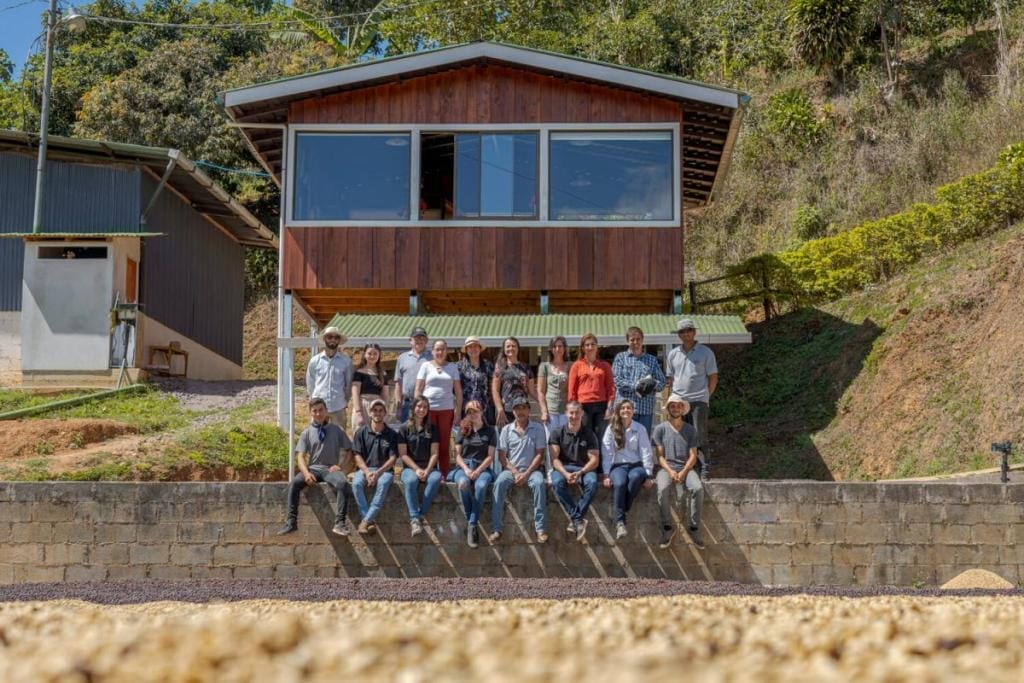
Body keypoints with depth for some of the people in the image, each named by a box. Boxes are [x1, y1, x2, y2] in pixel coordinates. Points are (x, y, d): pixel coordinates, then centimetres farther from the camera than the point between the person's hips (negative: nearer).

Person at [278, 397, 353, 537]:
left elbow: (348, 450, 14)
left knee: (343, 484, -35)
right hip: (313, 468, 1)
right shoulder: (307, 433, 9)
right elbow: (300, 456, 1)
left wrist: (339, 465, -4)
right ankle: (291, 521, -20)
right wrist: (306, 473, -18)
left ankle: (340, 523, -29)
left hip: (331, 468, -1)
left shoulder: (336, 430, 9)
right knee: (294, 483, -29)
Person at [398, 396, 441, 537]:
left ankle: (420, 515, -34)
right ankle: (415, 519, -42)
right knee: (410, 481, -37)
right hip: (410, 467, -1)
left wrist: (427, 470, -12)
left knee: (436, 478, -34)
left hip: (428, 467, 2)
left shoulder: (432, 429, 12)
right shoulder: (404, 429, 7)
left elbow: (434, 453, 5)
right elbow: (403, 454, 0)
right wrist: (417, 469, -13)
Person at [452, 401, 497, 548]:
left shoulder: (489, 431, 10)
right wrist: (466, 469, -9)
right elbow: (457, 455, 10)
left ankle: (472, 524, -34)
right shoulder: (463, 430, 15)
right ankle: (471, 521, -25)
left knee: (481, 486, -37)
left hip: (482, 468, -1)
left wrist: (477, 471, -11)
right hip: (463, 467, 1)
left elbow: (490, 456, 3)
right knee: (463, 483, -36)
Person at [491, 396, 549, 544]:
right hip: (510, 469, 1)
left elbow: (539, 455, -1)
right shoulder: (506, 429, 6)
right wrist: (515, 473, -10)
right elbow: (502, 456, 3)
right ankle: (496, 529, -31)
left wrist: (526, 474, -13)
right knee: (499, 483, -31)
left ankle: (541, 529, -31)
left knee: (539, 483, -34)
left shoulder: (537, 428, 2)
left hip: (532, 469, -1)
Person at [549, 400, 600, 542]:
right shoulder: (557, 432, 5)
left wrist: (580, 472, -19)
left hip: (584, 468, 0)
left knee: (592, 482, -34)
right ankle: (579, 520, -35)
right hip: (562, 468, 0)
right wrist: (566, 473, -22)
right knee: (557, 483, -36)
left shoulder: (589, 434, 7)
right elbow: (554, 459, -3)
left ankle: (575, 519, -30)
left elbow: (594, 460, -1)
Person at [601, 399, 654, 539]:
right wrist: (607, 474, -9)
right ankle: (620, 522, -34)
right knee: (619, 483, -34)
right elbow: (607, 453, 1)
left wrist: (648, 475, -6)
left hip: (636, 465, 1)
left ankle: (624, 508, -22)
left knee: (635, 477, -37)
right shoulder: (611, 429, 7)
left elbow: (646, 453, 3)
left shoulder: (640, 429, 9)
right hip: (618, 465, -1)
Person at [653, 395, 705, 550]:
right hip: (666, 467, -1)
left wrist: (683, 472, -11)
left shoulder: (690, 430, 14)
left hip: (686, 468, 1)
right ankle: (668, 528, -21)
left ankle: (694, 528, -20)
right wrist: (670, 472, -14)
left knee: (698, 488, -31)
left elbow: (693, 456, 6)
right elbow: (659, 455, 3)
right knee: (663, 490, -35)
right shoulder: (660, 429, 10)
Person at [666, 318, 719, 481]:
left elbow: (713, 377, 4)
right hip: (678, 401, 4)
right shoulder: (673, 354, 14)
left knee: (700, 438, -6)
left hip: (698, 401, -4)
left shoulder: (705, 352, 3)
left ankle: (704, 472, -5)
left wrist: (705, 395, 2)